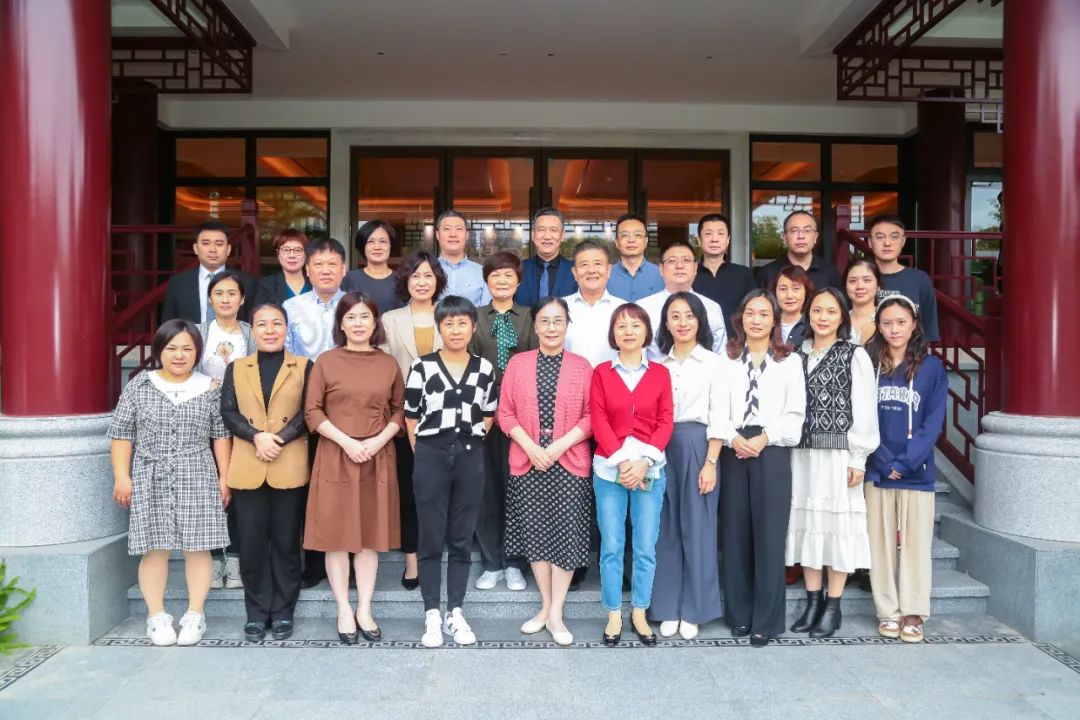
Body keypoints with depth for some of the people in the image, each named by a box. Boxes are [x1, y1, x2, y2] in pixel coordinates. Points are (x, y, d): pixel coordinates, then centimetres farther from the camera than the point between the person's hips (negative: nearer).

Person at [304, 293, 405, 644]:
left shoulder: (388, 363, 6)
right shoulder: (326, 361, -1)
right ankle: (344, 611, 15)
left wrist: (380, 440, -9)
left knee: (371, 533, 7)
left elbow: (400, 409, 8)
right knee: (336, 534, 3)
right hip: (336, 456, -2)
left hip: (378, 457, 2)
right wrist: (346, 441, -13)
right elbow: (312, 411, -3)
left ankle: (365, 610, 18)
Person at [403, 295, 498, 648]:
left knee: (462, 539, 8)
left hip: (470, 458, 2)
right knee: (431, 539, 4)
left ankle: (455, 613, 19)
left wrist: (469, 444, 5)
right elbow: (411, 418, 2)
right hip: (431, 458, -2)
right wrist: (425, 456, 1)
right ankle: (432, 616, 14)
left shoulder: (485, 368, 4)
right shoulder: (422, 366, -3)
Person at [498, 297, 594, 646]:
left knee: (566, 534, 0)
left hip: (570, 463, -1)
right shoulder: (517, 363, 5)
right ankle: (545, 606, 23)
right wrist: (532, 448, -10)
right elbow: (505, 413, 2)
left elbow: (592, 416, -1)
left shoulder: (582, 366, 3)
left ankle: (556, 612, 12)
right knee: (535, 533, 8)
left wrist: (560, 445, -13)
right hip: (527, 462, 1)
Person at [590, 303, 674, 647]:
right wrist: (621, 461, -12)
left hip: (650, 468, 1)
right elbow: (599, 421, -2)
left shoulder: (660, 373, 6)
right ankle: (614, 615, 17)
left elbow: (666, 421, 1)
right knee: (611, 546, 4)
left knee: (646, 547, 5)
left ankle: (639, 614, 20)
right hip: (608, 467, -1)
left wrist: (644, 461, -11)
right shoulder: (601, 372, 4)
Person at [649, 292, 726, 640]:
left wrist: (710, 463, -10)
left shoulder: (712, 363, 2)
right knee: (665, 529, 7)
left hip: (697, 447, -3)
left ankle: (693, 611, 15)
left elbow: (718, 418, -3)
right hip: (661, 449, 3)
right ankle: (667, 610, 17)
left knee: (696, 529, 3)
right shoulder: (658, 364, 10)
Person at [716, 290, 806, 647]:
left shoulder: (790, 362, 8)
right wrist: (733, 438, -13)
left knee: (769, 535, -2)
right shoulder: (726, 360, 11)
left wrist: (764, 437, -12)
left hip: (773, 453, -1)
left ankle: (766, 620, 8)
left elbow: (794, 415, 2)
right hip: (733, 452, 2)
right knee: (735, 533, 5)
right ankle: (739, 614, 17)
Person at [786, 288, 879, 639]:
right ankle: (813, 601, 20)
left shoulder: (855, 355, -2)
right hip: (802, 452, 4)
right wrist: (789, 451, 2)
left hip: (838, 453, -4)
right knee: (806, 522, 9)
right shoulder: (797, 354, 9)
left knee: (837, 524, 2)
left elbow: (864, 411, -5)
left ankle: (833, 607, 12)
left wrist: (858, 459, -10)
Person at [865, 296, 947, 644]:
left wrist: (904, 462, -11)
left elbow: (933, 423, -3)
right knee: (881, 541, 5)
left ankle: (913, 613, 14)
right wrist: (884, 462, -9)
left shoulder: (932, 367, 2)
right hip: (877, 469, 1)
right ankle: (887, 612, 15)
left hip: (917, 470, -1)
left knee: (915, 541, 4)